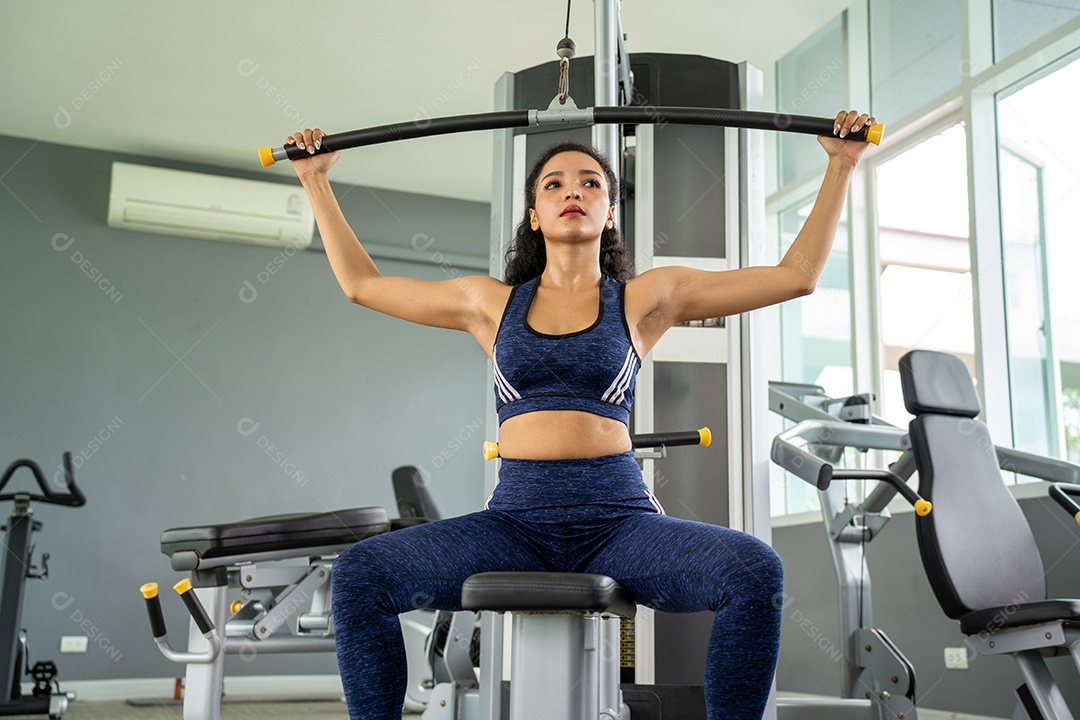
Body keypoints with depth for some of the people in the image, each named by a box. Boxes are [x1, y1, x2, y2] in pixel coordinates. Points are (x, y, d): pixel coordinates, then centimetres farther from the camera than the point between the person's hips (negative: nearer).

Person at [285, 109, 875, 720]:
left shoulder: (645, 299, 10)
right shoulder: (492, 304, 15)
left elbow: (796, 274, 12)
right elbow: (362, 283, 24)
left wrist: (841, 167, 10)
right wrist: (317, 179, 25)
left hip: (618, 517, -1)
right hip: (515, 517, 2)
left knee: (756, 571, -30)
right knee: (359, 573, -22)